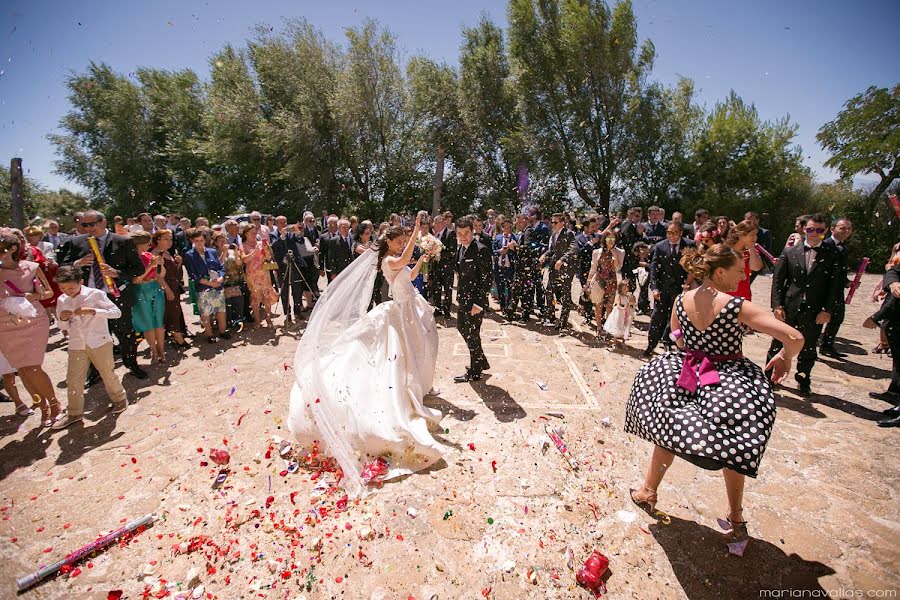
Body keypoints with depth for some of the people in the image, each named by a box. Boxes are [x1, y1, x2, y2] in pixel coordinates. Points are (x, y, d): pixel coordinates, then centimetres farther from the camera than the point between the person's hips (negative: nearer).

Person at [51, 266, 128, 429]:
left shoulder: (95, 294, -9)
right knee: (73, 379, 7)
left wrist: (93, 311, -24)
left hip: (100, 343, -4)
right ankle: (74, 412, 22)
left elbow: (117, 312, -14)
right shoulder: (62, 301, 4)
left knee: (108, 374, 7)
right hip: (76, 346, 4)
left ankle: (119, 399, 29)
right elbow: (64, 326, 14)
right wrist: (63, 319, -9)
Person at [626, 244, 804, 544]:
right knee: (735, 448, 19)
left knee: (670, 432, 22)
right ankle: (735, 519, 32)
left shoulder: (681, 300, -5)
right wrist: (784, 357, 0)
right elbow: (795, 338, -19)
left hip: (686, 376, 3)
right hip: (730, 383, -3)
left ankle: (647, 493, 36)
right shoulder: (738, 307, -18)